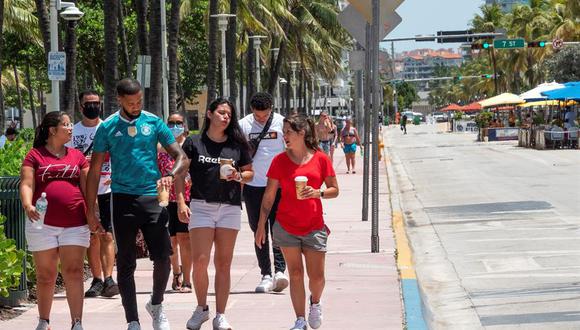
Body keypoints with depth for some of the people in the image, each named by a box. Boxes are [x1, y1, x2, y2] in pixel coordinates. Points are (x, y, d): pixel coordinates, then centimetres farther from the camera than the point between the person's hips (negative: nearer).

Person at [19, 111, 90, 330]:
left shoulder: (77, 156, 12)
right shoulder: (35, 155, 3)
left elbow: (87, 186, 12)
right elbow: (27, 184, -6)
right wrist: (27, 205, -25)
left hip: (74, 224, 1)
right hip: (43, 223, -1)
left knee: (74, 273, -7)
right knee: (46, 275, 7)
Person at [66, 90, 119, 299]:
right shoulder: (73, 132, 6)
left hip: (107, 190, -1)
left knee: (107, 235, -8)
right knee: (92, 237, 4)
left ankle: (108, 278, -12)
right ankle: (97, 280, 9)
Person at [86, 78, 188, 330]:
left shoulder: (154, 122, 4)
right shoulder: (107, 128, 2)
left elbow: (180, 156, 3)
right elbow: (94, 171, 4)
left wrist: (172, 176, -19)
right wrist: (91, 211, 0)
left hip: (152, 197, 1)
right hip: (122, 199, -1)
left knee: (162, 258, -5)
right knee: (126, 264, 2)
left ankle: (156, 305, 22)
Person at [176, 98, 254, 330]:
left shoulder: (237, 144, 8)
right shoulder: (194, 143, 3)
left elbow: (249, 173, 16)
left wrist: (238, 176, -6)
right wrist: (181, 203, -6)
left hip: (230, 207, 2)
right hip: (201, 206, -2)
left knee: (223, 263, 4)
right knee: (200, 260, -10)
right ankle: (201, 309, 11)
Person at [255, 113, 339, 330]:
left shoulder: (320, 159, -2)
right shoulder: (280, 160, 0)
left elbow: (334, 190, 6)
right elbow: (269, 195, 4)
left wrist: (318, 193, -16)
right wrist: (261, 226, 2)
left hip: (314, 227, 0)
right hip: (286, 226, 1)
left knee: (317, 276, -1)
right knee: (295, 273, 2)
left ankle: (315, 302, 32)